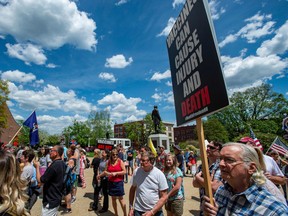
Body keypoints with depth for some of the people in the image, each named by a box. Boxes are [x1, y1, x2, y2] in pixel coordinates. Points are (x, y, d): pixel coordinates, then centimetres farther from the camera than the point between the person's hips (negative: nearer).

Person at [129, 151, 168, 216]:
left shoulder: (159, 174, -16)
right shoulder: (136, 172, -9)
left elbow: (164, 197, -11)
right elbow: (132, 189, 4)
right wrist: (131, 207, 3)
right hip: (138, 211, 2)